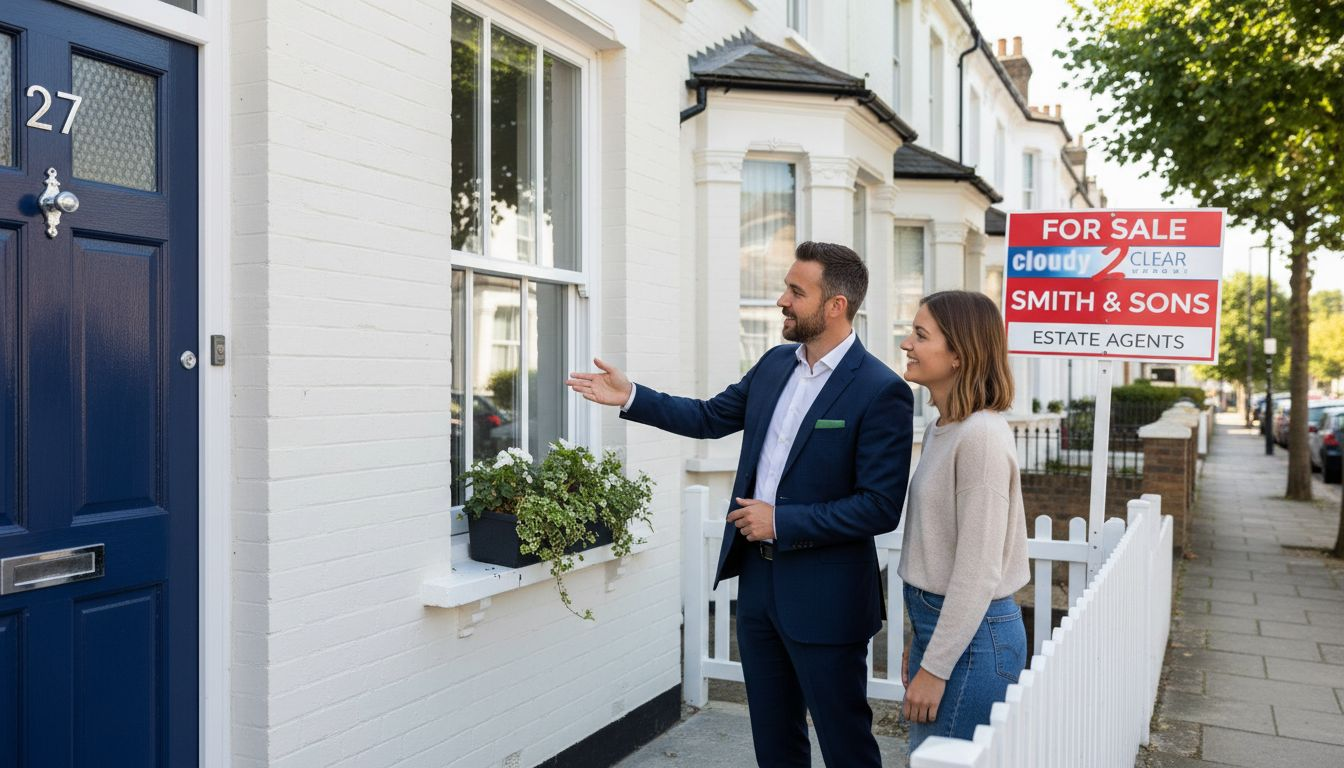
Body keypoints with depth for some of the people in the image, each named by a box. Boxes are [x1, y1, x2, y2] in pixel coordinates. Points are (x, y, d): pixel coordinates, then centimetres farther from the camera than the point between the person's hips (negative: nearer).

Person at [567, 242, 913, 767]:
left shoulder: (881, 392, -17)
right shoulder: (775, 364, 5)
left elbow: (881, 507, -20)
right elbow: (710, 417, 17)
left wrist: (781, 521, -20)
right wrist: (630, 397, 8)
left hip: (825, 599, -7)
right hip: (758, 582, 7)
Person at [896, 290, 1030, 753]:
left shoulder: (981, 435, -20)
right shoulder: (940, 429, 8)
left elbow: (978, 570, -21)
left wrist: (935, 668, -17)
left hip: (972, 634, -9)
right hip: (937, 620, 9)